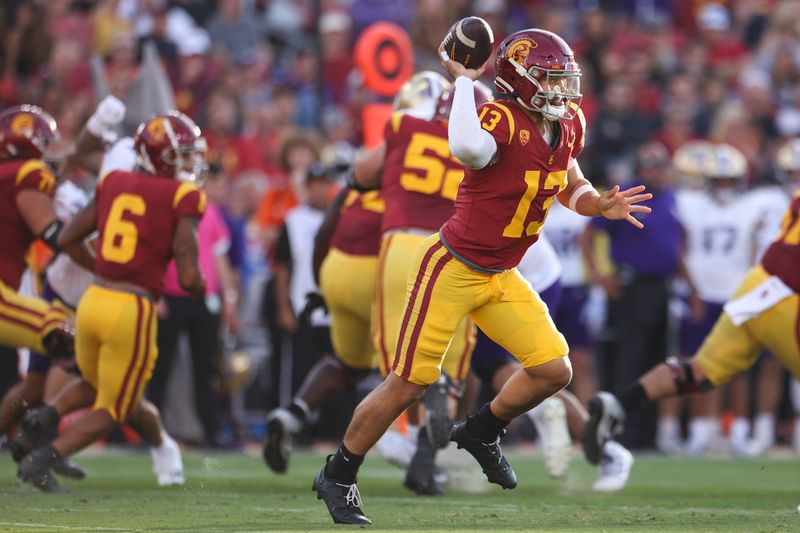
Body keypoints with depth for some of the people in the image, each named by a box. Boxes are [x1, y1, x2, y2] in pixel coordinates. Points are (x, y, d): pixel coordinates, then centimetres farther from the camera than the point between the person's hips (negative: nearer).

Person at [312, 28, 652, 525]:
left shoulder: (568, 125, 0)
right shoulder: (502, 121, -24)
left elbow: (571, 186, 18)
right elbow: (468, 148, -49)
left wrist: (600, 205, -3)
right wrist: (464, 82, -37)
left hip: (501, 278, 7)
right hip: (452, 270, -7)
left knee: (554, 369, 0)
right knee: (410, 383, -2)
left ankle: (481, 432, 27)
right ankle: (339, 475, 16)